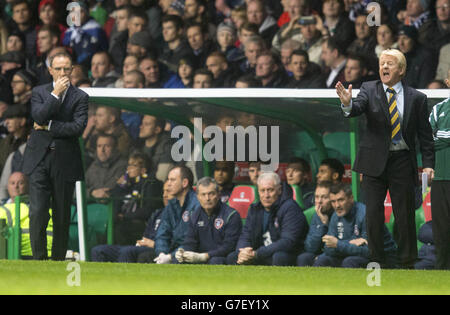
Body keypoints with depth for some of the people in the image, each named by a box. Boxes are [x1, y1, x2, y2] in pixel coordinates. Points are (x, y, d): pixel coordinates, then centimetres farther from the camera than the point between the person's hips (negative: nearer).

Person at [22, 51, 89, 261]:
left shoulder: (80, 97, 4)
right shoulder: (39, 92, 9)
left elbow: (78, 128, -9)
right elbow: (38, 116, -9)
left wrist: (48, 126, -8)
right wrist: (55, 94, -11)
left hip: (65, 162, 0)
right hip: (39, 159, 0)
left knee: (62, 216, 4)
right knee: (37, 212, -10)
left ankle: (58, 260, 13)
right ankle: (39, 258, -6)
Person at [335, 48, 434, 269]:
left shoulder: (416, 98, 4)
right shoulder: (369, 90, 3)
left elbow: (425, 134, 4)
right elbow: (357, 108, -15)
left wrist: (428, 164, -5)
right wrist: (347, 104, -39)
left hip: (402, 162, 0)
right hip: (375, 161, 0)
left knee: (405, 215, 2)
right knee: (373, 213, 2)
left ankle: (407, 263, 9)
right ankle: (375, 262, 9)